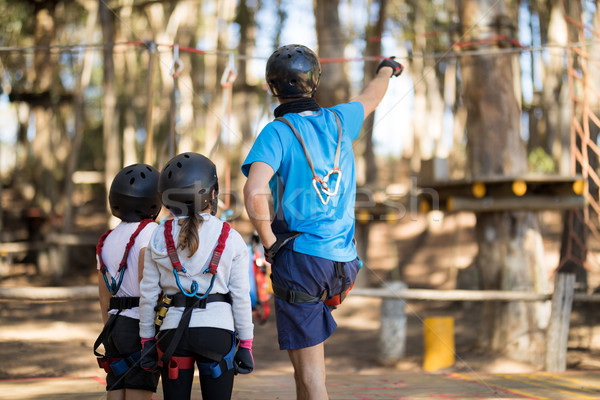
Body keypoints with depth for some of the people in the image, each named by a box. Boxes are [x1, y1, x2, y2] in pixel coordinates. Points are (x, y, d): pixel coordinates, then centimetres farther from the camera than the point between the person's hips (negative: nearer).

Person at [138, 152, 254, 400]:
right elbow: (241, 296, -2)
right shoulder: (231, 240, -3)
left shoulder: (159, 238, 2)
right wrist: (246, 343, 5)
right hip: (217, 329, -1)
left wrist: (147, 339, 13)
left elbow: (148, 294, 5)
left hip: (173, 331, 2)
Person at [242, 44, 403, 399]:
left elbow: (254, 193, -25)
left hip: (300, 257, -5)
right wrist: (386, 69, 52)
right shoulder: (337, 121, 6)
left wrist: (269, 243, -9)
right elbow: (372, 97, 30)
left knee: (308, 366, -2)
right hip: (342, 260, 5)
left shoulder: (278, 132, -9)